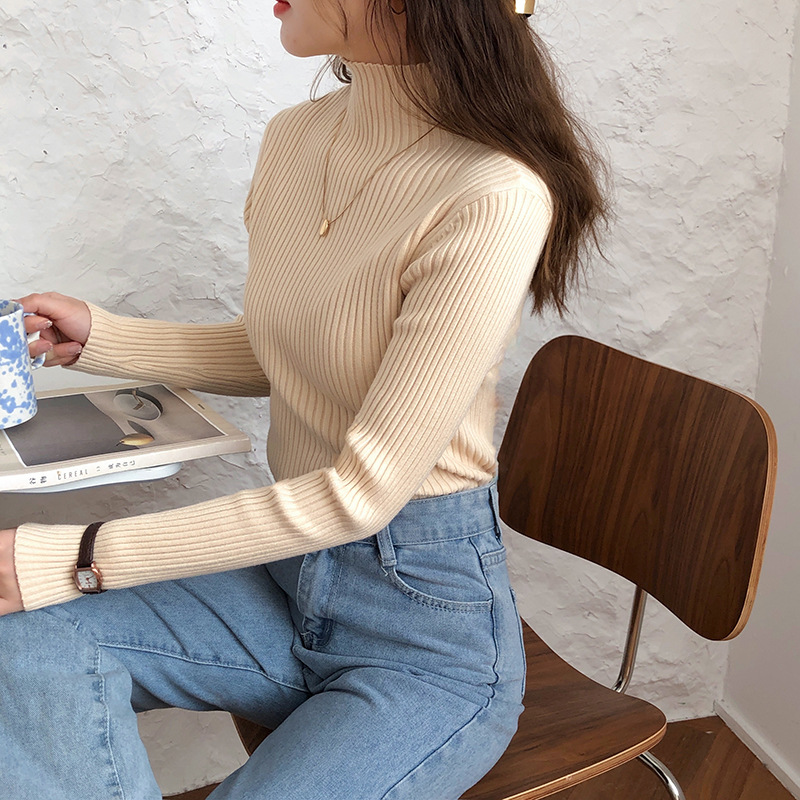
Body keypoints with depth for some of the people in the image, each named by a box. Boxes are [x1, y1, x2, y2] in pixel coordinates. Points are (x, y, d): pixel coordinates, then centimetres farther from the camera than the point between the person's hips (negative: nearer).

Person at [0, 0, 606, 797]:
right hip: (291, 569, 7)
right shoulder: (293, 138, 2)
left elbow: (362, 491, -22)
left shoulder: (493, 197, -23)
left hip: (428, 619, -6)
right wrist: (97, 336, 2)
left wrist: (82, 557, -20)